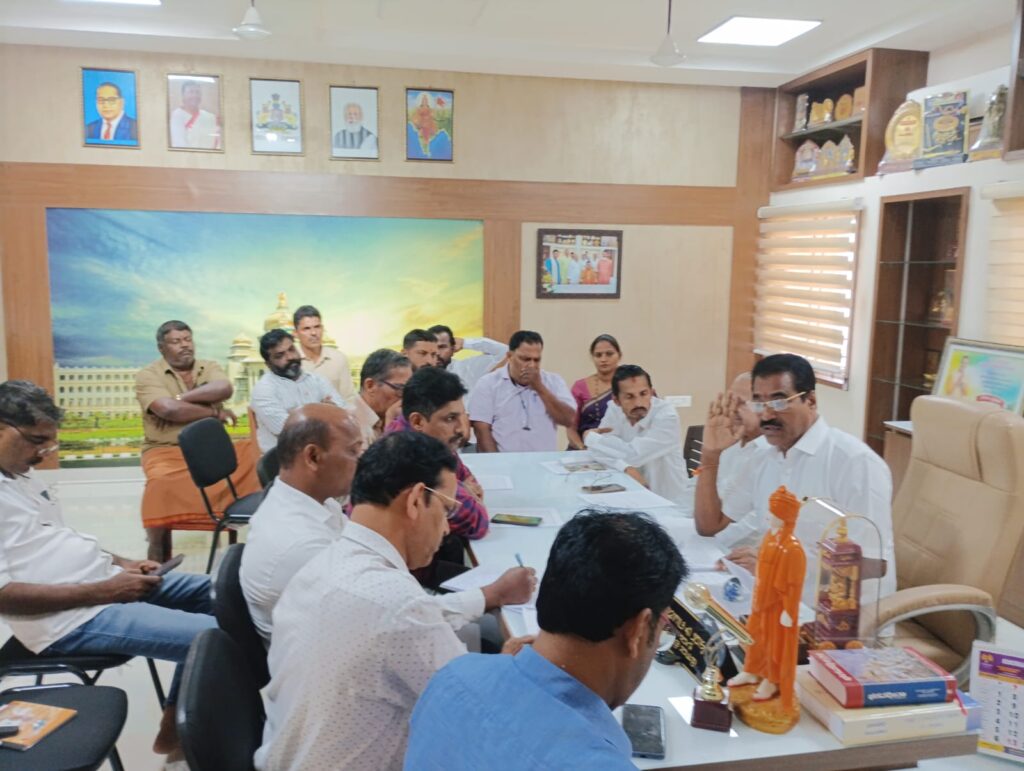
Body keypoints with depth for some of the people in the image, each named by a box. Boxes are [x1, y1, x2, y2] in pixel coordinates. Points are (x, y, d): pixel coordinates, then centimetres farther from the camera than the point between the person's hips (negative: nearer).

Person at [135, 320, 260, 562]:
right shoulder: (148, 376, -1)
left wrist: (181, 397, -14)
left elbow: (224, 389, -13)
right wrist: (215, 412, -10)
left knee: (253, 454, -17)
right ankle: (158, 569, -23)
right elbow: (170, 410, -19)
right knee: (162, 482, -33)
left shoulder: (209, 367, 10)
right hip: (167, 451, -3)